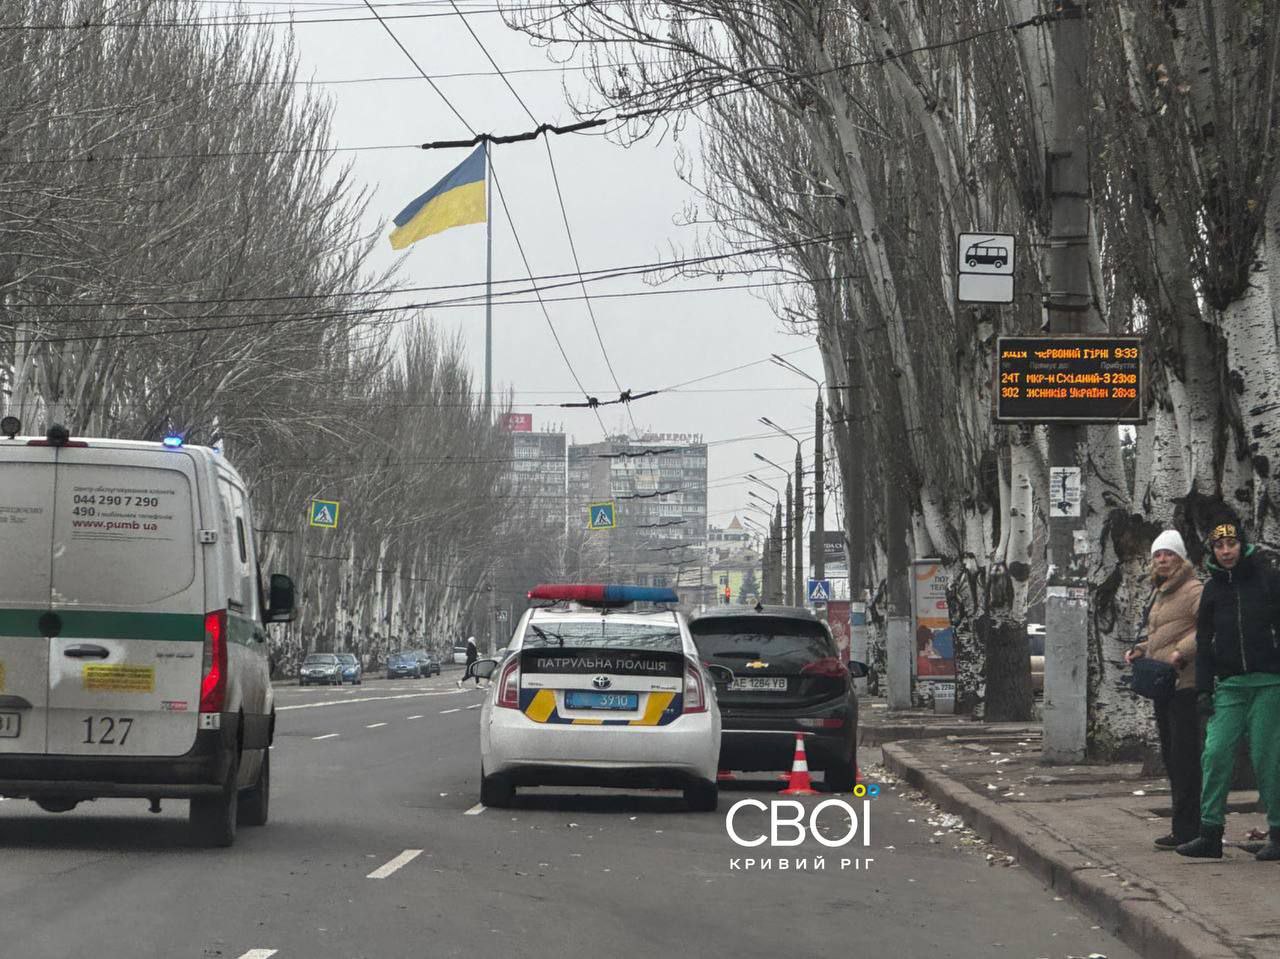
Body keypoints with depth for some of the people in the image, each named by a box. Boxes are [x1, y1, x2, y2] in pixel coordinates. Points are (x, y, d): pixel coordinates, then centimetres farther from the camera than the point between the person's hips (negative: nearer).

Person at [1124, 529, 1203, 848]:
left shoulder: (1193, 591, -9)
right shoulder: (1158, 593, 21)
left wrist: (1182, 652, -29)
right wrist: (1140, 650, 14)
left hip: (1185, 684, -10)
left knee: (1185, 757, -10)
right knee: (1170, 756, 13)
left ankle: (1187, 830, -8)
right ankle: (1186, 826, 20)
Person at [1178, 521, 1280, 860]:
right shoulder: (1212, 590, 13)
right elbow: (1204, 642, 17)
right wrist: (1203, 689, 10)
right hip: (1229, 685, 4)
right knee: (1216, 754, -4)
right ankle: (1210, 834, 0)